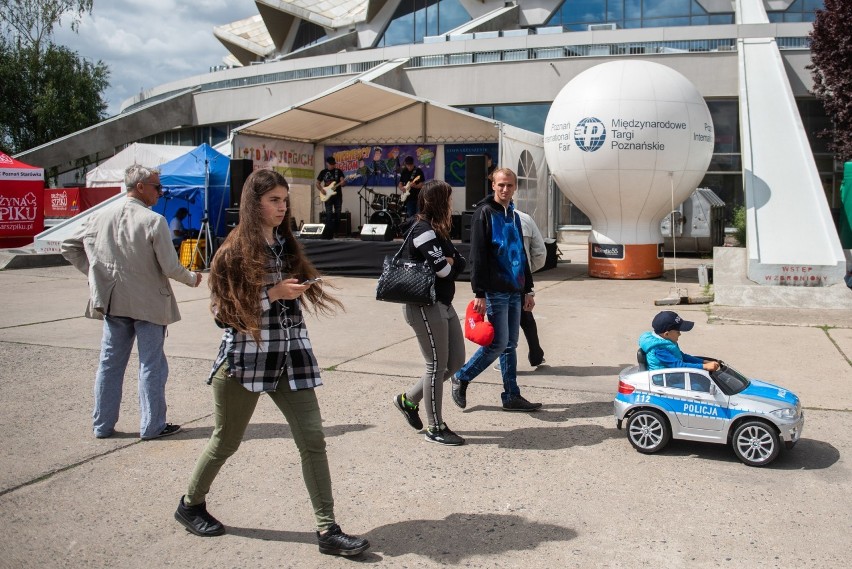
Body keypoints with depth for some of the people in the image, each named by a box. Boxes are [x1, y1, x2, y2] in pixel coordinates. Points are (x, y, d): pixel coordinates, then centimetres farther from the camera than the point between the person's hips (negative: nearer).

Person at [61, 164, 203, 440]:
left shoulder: (99, 216, 0)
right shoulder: (154, 221, -16)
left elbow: (68, 247, 10)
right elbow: (170, 268, -15)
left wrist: (94, 271, 16)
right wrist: (192, 278, 3)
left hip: (112, 302, 5)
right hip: (148, 303, -5)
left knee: (110, 363, 14)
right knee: (151, 365, 7)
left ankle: (102, 425, 23)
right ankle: (152, 426, 14)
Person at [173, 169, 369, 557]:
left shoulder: (286, 244, 11)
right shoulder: (235, 251, -7)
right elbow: (224, 311, -11)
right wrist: (273, 293, -18)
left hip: (290, 357, 5)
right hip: (244, 358, -5)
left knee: (313, 439, -4)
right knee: (226, 440, 11)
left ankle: (327, 530, 2)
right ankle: (190, 504, 37)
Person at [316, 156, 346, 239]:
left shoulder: (339, 171, 5)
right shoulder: (323, 172, 6)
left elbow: (343, 182, -2)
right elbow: (317, 183, 12)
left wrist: (343, 182, -26)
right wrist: (321, 190, -6)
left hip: (338, 196, 1)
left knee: (338, 214, 2)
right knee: (329, 215, -8)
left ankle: (336, 232, 13)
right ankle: (328, 233, -9)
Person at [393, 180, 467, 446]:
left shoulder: (438, 231, 16)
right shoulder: (423, 230, -16)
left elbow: (460, 263, 10)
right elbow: (443, 269, -20)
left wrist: (448, 262, -10)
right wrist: (449, 264, 1)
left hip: (443, 304, 10)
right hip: (426, 306, -10)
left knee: (455, 362, 12)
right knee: (437, 365, -1)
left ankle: (409, 399, 26)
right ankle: (436, 428, 13)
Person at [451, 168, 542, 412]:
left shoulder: (514, 216, 16)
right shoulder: (485, 213, -8)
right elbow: (477, 256, -14)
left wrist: (528, 290, 19)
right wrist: (479, 293, -19)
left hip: (514, 291, 7)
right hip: (495, 291, -7)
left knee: (510, 344, 9)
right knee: (498, 343, -9)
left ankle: (512, 395, 15)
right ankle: (461, 378, 9)